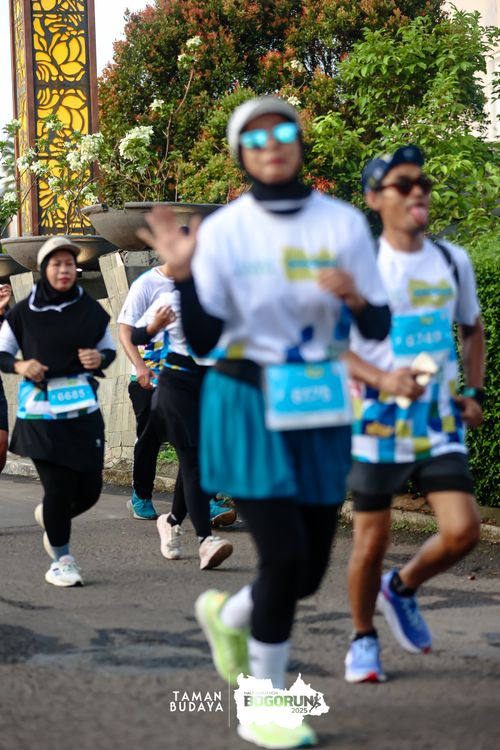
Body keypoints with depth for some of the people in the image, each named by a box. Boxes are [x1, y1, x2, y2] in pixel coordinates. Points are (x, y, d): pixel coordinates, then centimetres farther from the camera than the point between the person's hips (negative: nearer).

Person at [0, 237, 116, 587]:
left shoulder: (90, 309, 4)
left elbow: (109, 349, 16)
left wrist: (99, 358, -6)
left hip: (84, 411, 3)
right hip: (41, 412, -3)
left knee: (90, 488, 2)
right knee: (59, 486, -6)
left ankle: (51, 518, 36)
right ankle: (61, 560, 13)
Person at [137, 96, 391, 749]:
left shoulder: (343, 223, 1)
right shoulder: (223, 230, -6)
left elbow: (379, 328, 1)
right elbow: (203, 340, -8)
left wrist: (356, 298, -20)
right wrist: (183, 276, -24)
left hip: (319, 409, 4)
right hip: (248, 406, -4)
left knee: (310, 569, 6)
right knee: (285, 556, -11)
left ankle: (227, 615, 40)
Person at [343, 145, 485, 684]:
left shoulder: (452, 261, 7)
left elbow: (471, 328, 21)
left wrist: (474, 391, 9)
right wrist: (382, 378, -23)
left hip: (441, 424, 4)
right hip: (378, 425, -4)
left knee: (462, 530, -9)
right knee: (372, 539, 2)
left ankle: (401, 588, 21)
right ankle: (363, 639, 25)